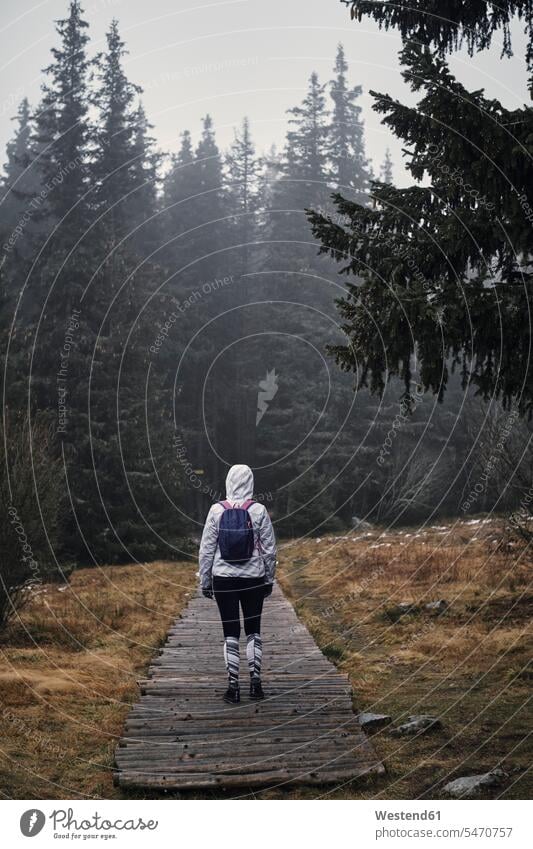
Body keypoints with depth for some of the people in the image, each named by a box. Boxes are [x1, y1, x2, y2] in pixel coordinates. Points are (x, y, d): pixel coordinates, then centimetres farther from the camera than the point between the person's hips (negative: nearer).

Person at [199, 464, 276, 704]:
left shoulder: (217, 511, -6)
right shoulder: (258, 511, -6)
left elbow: (206, 549, -2)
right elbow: (269, 549, -1)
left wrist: (204, 581, 7)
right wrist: (269, 579, 11)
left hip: (223, 579, 0)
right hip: (253, 579, 0)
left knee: (230, 633, 7)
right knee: (254, 630, 15)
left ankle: (233, 687, 7)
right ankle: (255, 681, 9)